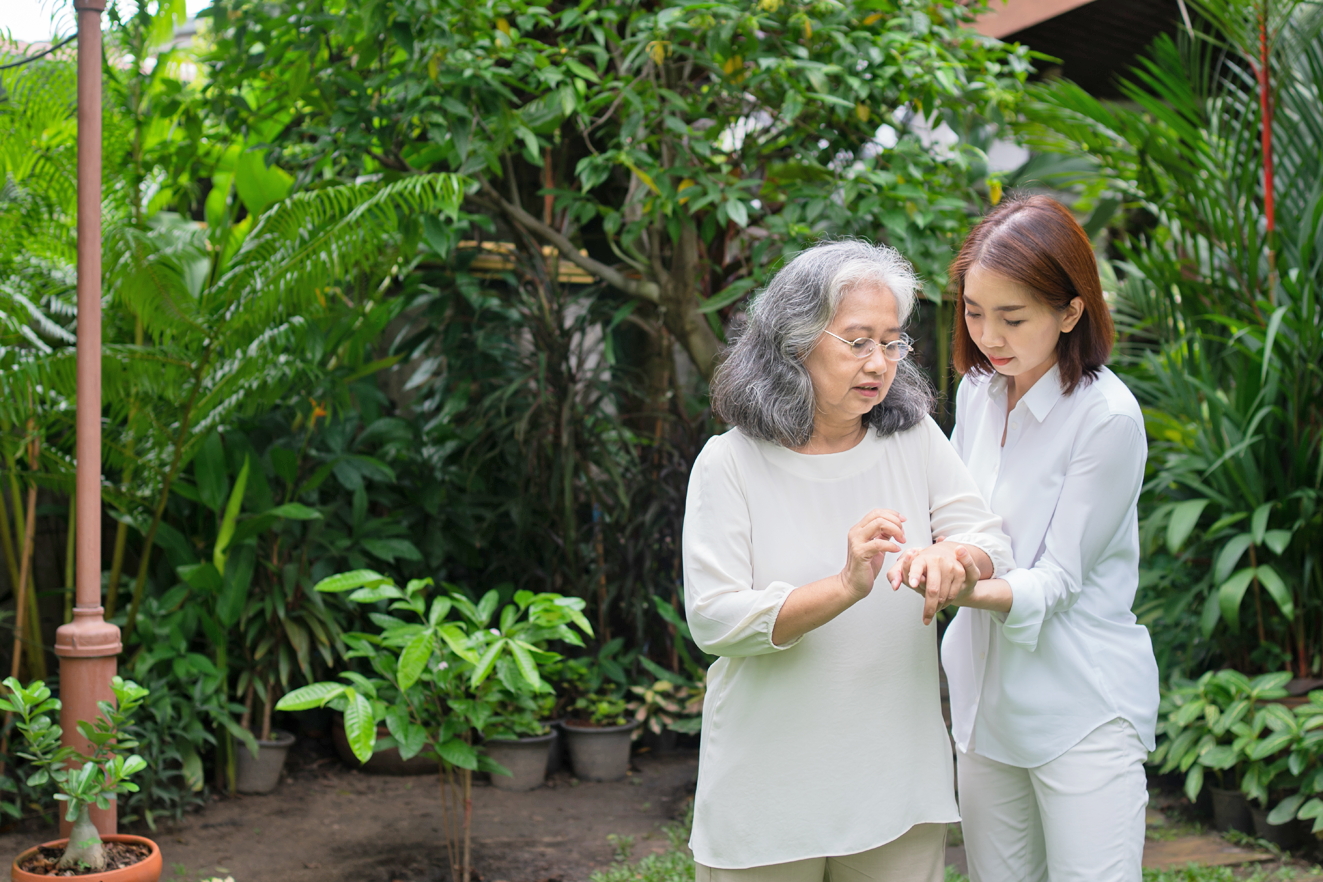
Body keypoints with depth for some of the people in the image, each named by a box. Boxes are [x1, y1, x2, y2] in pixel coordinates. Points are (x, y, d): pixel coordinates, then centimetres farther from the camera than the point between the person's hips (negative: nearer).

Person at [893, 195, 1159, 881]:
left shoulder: (1108, 417, -16)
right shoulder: (977, 389, 4)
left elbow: (1059, 579, -15)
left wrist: (974, 591, -33)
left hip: (1082, 714, -6)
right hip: (987, 699, 6)